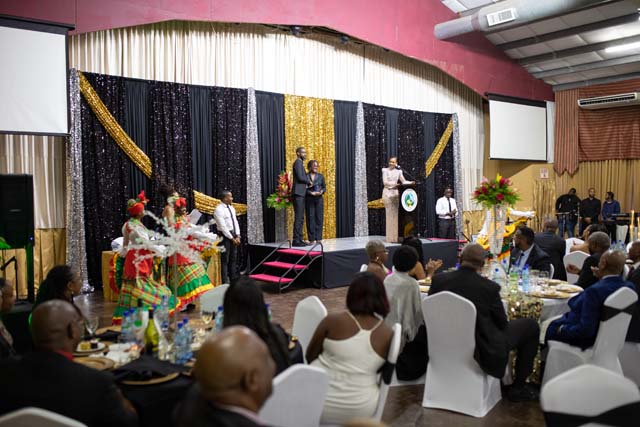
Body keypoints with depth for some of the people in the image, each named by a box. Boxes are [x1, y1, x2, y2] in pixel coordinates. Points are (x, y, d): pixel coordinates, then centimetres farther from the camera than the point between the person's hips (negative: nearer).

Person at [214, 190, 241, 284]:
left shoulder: (231, 208, 12)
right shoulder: (219, 209, -14)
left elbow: (235, 222, 12)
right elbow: (223, 226, -18)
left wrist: (237, 236, 1)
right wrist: (232, 238, -15)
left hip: (233, 235, 8)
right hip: (225, 236, -8)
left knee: (233, 259, 13)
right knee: (224, 260, -4)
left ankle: (233, 279, 21)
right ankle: (225, 282, 1)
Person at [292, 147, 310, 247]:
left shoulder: (300, 163, 22)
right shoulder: (298, 162, -8)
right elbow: (300, 177, -18)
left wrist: (306, 183, 4)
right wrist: (309, 181, -2)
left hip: (301, 194, 10)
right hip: (298, 193, -10)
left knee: (300, 218, 10)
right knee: (298, 218, -10)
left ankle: (299, 239, 13)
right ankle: (296, 240, -10)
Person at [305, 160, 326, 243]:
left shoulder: (320, 176, 12)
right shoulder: (306, 176, 1)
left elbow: (324, 187, 13)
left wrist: (322, 191, -8)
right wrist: (311, 193, -17)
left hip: (319, 199, 3)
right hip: (309, 199, -3)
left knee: (319, 217, 0)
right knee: (310, 218, -3)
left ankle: (318, 238, 5)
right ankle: (312, 239, 2)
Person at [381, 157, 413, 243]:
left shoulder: (398, 171, 12)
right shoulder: (385, 170, 2)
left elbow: (404, 181, 6)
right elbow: (385, 182, -7)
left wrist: (411, 182, -10)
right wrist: (395, 184, -15)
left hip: (396, 193, 4)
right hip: (388, 193, -4)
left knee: (396, 214, 0)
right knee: (389, 214, -6)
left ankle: (396, 236, 3)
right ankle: (390, 238, -5)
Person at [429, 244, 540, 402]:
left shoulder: (438, 279, -11)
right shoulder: (489, 287, -21)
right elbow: (502, 324, -6)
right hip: (483, 353, -5)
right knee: (531, 326, 12)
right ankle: (518, 387, 20)